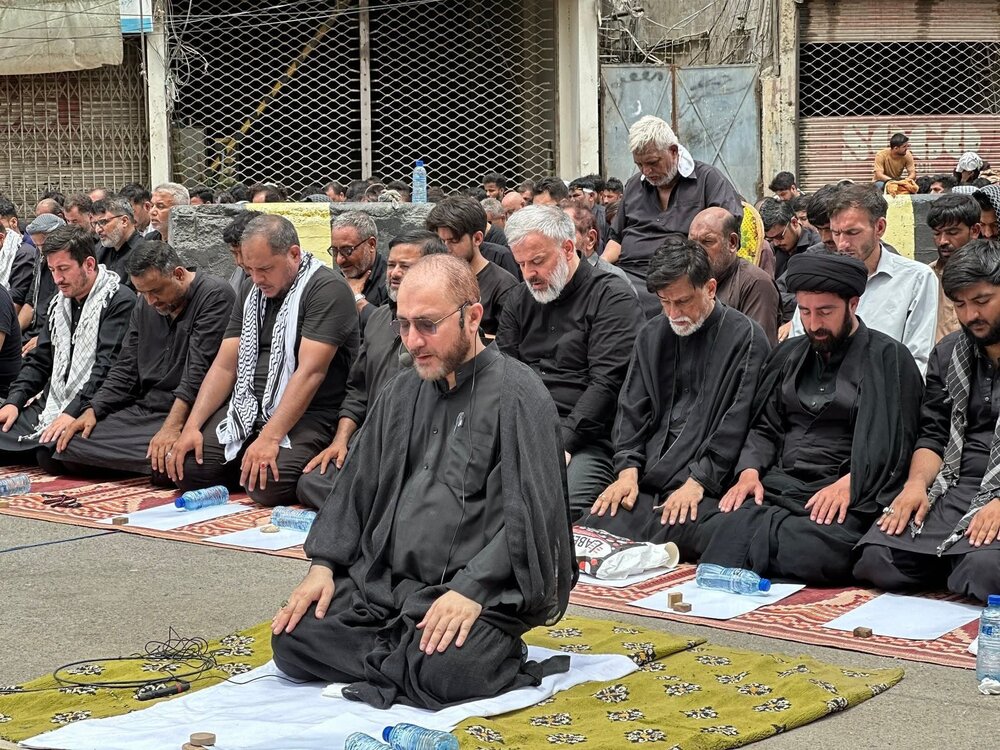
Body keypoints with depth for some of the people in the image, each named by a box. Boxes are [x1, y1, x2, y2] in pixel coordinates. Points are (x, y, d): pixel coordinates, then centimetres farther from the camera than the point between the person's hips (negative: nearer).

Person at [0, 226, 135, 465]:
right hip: (49, 407, 8)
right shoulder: (59, 304, 19)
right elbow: (39, 361, 20)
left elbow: (108, 367, -18)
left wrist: (73, 412, -25)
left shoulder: (120, 301, -8)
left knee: (49, 451, -34)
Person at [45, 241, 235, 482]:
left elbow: (198, 372, -19)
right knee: (59, 449, -6)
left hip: (185, 415, -7)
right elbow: (125, 370, 18)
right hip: (139, 411, 7)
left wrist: (173, 426, -26)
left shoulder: (215, 296, -10)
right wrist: (93, 410, 2)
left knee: (166, 466, -38)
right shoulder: (145, 306, 15)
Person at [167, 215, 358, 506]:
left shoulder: (327, 289, -12)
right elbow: (224, 366, 11)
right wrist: (192, 426, -3)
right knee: (186, 469, -13)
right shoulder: (251, 291, 14)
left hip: (305, 414, -6)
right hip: (247, 406, 7)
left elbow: (310, 371, -20)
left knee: (268, 484, -30)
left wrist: (270, 438, -27)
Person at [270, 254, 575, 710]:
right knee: (291, 640, -10)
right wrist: (323, 565, 7)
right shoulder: (404, 391, 16)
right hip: (382, 582, 7)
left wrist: (472, 591, -24)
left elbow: (531, 516, -15)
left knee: (442, 670, -33)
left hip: (483, 593, -7)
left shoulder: (518, 395, -8)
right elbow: (356, 485, 21)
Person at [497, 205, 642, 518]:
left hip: (582, 437, -5)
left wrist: (562, 440, -17)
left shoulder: (612, 296, 0)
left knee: (566, 507, -33)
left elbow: (606, 383, -9)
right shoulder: (519, 300, 20)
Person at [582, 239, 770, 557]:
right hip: (647, 480, 5)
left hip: (707, 486, -4)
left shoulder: (745, 338, -1)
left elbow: (737, 425, -7)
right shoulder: (652, 335, 18)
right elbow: (631, 409, 16)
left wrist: (698, 482, -14)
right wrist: (628, 469, 0)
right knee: (596, 524, -22)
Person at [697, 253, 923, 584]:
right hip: (777, 486, 4)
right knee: (730, 525, -32)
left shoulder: (889, 359, 5)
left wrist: (848, 484, -20)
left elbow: (893, 442, -4)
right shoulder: (789, 355, 23)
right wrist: (750, 472, 0)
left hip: (848, 498, -4)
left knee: (814, 551, -37)